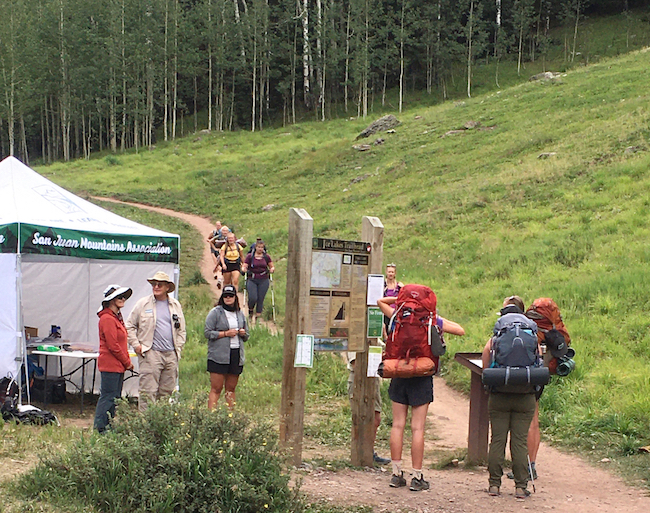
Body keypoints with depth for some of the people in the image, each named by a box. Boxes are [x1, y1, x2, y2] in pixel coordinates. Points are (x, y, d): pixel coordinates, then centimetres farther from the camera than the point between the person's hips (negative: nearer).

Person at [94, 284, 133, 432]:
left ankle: (108, 425, 18)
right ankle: (100, 428, -2)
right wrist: (127, 363, -11)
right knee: (108, 397, -7)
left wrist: (127, 361, 11)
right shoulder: (107, 319, -15)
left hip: (118, 365, 10)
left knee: (114, 397, 12)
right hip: (110, 365, -10)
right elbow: (113, 346, -18)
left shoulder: (117, 317, 17)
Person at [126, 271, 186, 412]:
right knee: (148, 391, -9)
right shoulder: (143, 304, 2)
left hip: (171, 355, 4)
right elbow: (130, 326, 6)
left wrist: (178, 347, 9)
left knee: (167, 391, 7)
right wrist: (136, 345, -4)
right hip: (150, 354, -4)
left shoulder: (175, 305, 13)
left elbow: (181, 329, 21)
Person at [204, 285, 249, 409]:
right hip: (219, 356, -5)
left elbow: (246, 336, 23)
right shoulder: (215, 312, -1)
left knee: (231, 389, 8)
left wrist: (243, 333, -1)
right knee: (216, 389, -7)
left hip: (237, 355, 5)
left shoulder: (240, 314, 15)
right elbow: (207, 333, -7)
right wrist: (225, 333, -14)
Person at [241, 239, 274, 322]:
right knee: (253, 298, -16)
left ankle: (258, 317, 8)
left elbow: (272, 267, 15)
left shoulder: (266, 257, 7)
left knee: (260, 299, -2)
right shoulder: (250, 256, 2)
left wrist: (272, 269, -8)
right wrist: (244, 269, -21)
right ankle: (250, 311, 15)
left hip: (263, 281, 2)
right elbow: (244, 267, 1)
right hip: (252, 280, -2)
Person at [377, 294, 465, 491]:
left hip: (399, 376, 2)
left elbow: (380, 301, 16)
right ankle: (417, 478, 1)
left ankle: (396, 474, 10)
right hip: (421, 378, -2)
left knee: (398, 425, 8)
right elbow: (460, 331, 2)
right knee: (417, 428, -1)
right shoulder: (433, 321, -5)